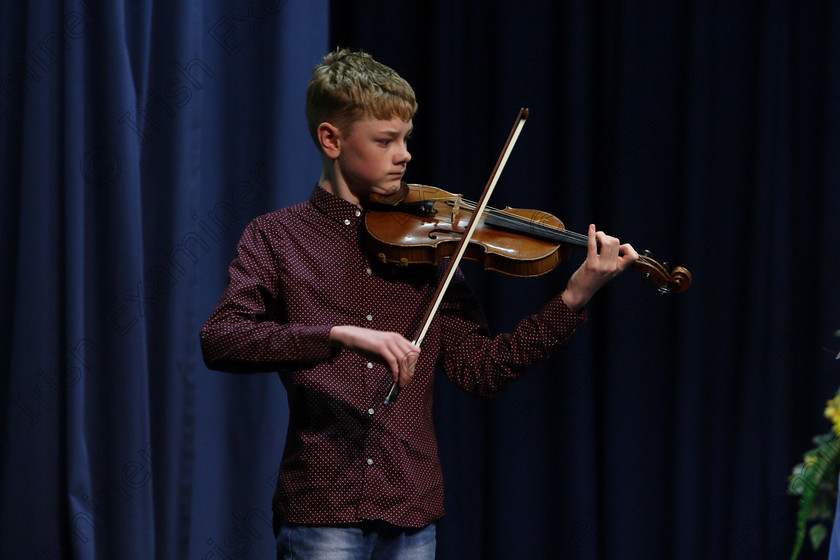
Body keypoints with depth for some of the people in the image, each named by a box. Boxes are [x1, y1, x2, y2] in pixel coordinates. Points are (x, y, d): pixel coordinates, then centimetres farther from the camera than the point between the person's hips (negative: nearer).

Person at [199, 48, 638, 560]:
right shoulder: (277, 238, 3)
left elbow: (480, 369, 6)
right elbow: (219, 341, -13)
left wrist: (575, 297, -4)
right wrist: (340, 335, -26)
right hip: (321, 509, -3)